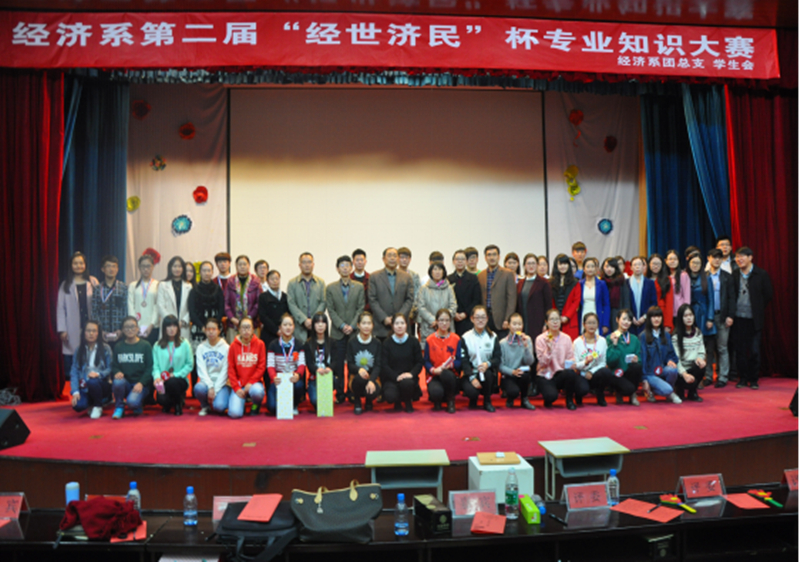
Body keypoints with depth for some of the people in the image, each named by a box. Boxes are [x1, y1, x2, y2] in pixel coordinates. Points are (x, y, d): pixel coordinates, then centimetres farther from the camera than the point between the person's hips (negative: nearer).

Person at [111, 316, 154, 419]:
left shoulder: (145, 345, 1)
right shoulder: (118, 346, 10)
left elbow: (150, 367, -3)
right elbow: (114, 365, 10)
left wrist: (141, 383, -16)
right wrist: (117, 372, -15)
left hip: (141, 384, -3)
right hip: (125, 383, 3)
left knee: (132, 402, -30)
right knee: (117, 382, -32)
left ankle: (137, 406, 10)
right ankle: (119, 407, -4)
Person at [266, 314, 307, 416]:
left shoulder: (298, 345, 5)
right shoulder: (273, 345, 2)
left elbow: (301, 364, -6)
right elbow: (270, 366, -6)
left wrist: (298, 375, -30)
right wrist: (274, 377, -28)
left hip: (293, 379, 1)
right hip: (278, 380, -1)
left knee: (299, 385, -36)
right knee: (272, 407, -26)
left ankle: (294, 405, 0)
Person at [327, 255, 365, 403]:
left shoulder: (359, 287, 9)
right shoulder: (330, 288, 8)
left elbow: (361, 308, 2)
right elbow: (331, 310, 2)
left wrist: (352, 326, -10)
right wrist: (342, 325, -10)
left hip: (355, 331, 0)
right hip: (337, 333, 0)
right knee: (338, 366, 0)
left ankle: (353, 393, 13)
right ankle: (340, 395, 9)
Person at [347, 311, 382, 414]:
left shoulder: (376, 343, 0)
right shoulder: (352, 342, -1)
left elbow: (378, 366, -6)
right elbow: (350, 365, -4)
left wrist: (371, 380, -26)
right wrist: (359, 369, -28)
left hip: (372, 378, 1)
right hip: (356, 378, 0)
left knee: (372, 392, -32)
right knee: (360, 378, -36)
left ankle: (368, 401, 10)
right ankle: (357, 402, -4)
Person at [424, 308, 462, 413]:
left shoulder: (456, 339, 2)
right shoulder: (430, 340, 2)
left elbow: (459, 361, -2)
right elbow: (426, 361, 1)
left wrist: (451, 364, -23)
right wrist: (433, 370, -19)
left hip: (451, 374, 0)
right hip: (434, 375, 0)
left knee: (446, 374, -38)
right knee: (436, 392, -34)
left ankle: (451, 400, -7)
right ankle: (437, 401, 11)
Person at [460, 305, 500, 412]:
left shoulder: (493, 337, 6)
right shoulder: (466, 338, 1)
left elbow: (498, 358, -2)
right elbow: (464, 361, -6)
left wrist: (488, 364, -26)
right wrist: (472, 378, -20)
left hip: (487, 374, 1)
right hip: (470, 374, -1)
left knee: (487, 372, -34)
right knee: (471, 391, -31)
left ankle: (487, 401, -7)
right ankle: (473, 399, 10)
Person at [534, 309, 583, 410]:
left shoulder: (566, 338, 4)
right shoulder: (541, 339, -6)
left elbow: (570, 359, 4)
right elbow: (542, 362, -12)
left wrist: (571, 364, -18)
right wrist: (549, 349, -26)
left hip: (560, 375, 3)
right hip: (545, 376, -3)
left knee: (571, 373, -33)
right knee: (551, 395, -33)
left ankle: (569, 400, -4)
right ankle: (548, 401, 8)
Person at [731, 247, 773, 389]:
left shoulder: (761, 275, -1)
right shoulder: (734, 275, 4)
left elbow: (768, 295, 4)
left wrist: (759, 311, 5)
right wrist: (731, 313, 4)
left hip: (754, 319, -2)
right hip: (738, 318, 2)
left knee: (755, 351, 1)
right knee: (740, 350, 5)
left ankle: (753, 379, 14)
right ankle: (743, 378, 16)